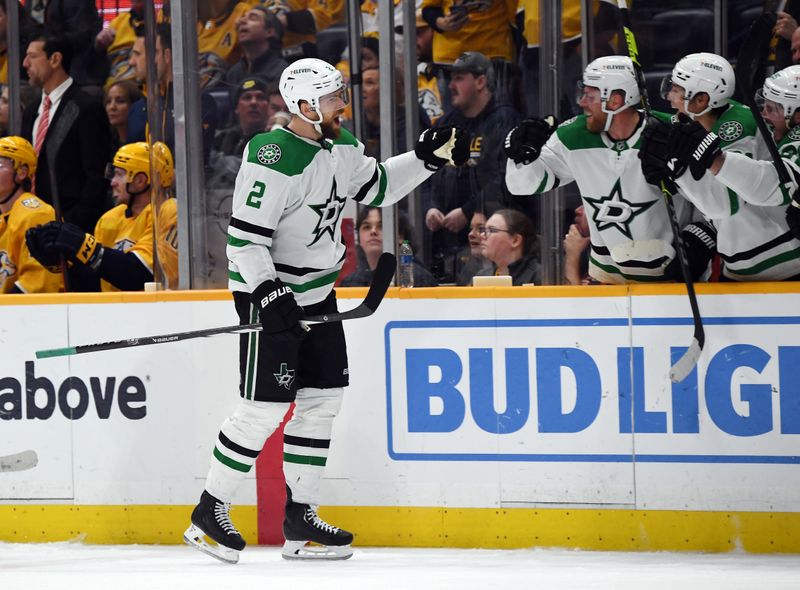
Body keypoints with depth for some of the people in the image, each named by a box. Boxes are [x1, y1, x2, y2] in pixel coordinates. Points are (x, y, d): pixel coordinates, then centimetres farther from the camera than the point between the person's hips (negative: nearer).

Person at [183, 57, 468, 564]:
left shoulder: (340, 145, 4)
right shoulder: (274, 157, -23)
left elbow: (376, 187, 22)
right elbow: (245, 236, -24)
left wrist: (427, 158, 11)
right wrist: (268, 294, -31)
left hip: (317, 291, 9)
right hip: (268, 291, -9)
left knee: (324, 399, 8)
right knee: (266, 407, -9)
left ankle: (299, 518, 16)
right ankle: (209, 512, 3)